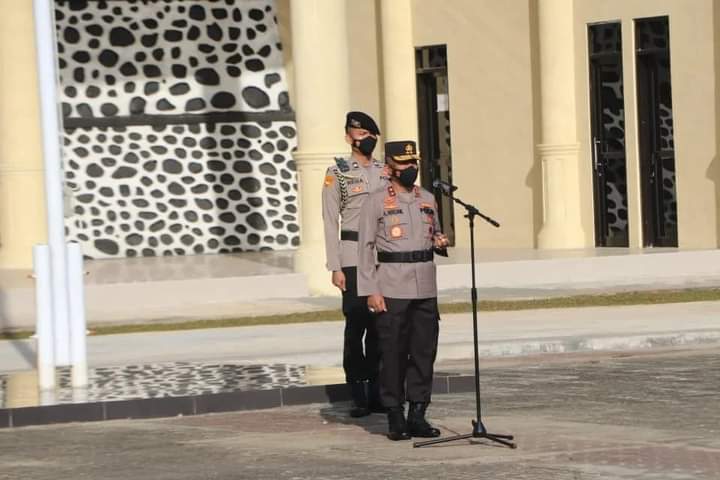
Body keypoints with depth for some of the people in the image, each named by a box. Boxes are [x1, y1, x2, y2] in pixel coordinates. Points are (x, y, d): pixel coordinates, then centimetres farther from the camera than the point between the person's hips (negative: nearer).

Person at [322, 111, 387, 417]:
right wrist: (335, 268, -9)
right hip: (353, 260, -4)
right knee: (356, 325, -5)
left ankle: (377, 392, 11)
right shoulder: (337, 173, 0)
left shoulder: (386, 172, 13)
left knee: (380, 326, 5)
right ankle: (358, 396, 0)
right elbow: (330, 222, -3)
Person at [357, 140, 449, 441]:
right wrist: (370, 291, -12)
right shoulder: (376, 201, -3)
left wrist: (440, 243, 1)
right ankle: (395, 418, 5)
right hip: (392, 290, -5)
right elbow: (365, 247, -5)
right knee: (393, 354, -1)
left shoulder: (428, 199, 12)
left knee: (424, 351, 5)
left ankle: (418, 414, 13)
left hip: (425, 289, 5)